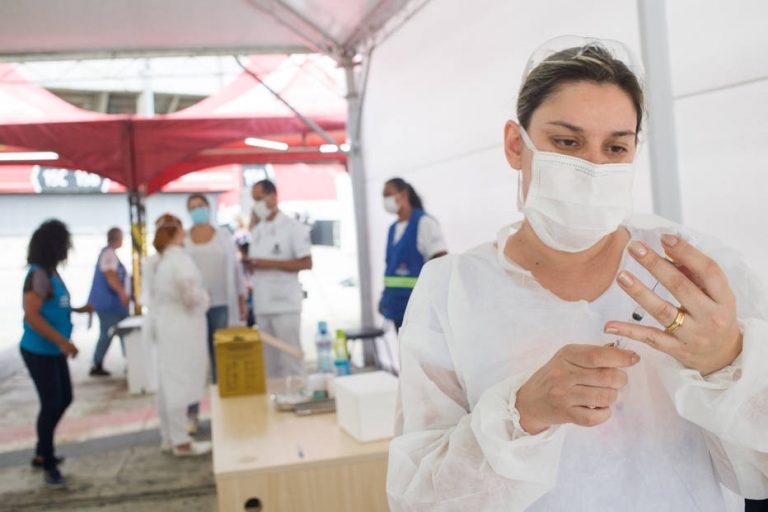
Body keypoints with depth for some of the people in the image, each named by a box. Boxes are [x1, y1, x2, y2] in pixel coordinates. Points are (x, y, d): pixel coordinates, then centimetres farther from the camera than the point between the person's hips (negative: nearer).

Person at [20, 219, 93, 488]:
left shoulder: (51, 272, 10)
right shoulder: (39, 275, -19)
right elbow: (31, 315, -26)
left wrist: (78, 309, 20)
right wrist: (63, 341, -28)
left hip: (54, 351, 9)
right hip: (39, 352, -9)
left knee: (64, 399, 16)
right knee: (51, 404, -3)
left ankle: (42, 454, 32)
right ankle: (48, 464, 13)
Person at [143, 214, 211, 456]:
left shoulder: (154, 260, 11)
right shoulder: (179, 258, -17)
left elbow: (150, 293, 13)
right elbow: (190, 294, -22)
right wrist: (204, 298, -4)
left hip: (165, 322, 9)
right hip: (181, 324, -9)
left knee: (168, 382, 15)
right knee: (180, 382, -3)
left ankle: (169, 437, 25)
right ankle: (181, 442, 4)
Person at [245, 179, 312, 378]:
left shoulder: (293, 228, -5)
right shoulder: (256, 232, 16)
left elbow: (306, 263, -11)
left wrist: (270, 264, -16)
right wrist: (249, 264, -3)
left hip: (285, 303, -6)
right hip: (262, 304, 6)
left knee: (289, 359, -3)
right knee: (268, 360, 10)